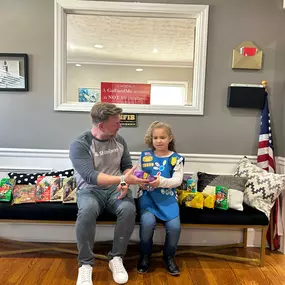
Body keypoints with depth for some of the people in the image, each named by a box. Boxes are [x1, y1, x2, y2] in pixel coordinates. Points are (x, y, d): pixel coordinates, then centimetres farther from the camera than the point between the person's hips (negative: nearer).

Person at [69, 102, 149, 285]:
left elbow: (127, 166, 11)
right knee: (87, 210, -36)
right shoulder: (79, 145, -14)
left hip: (115, 189, 4)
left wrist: (125, 183, -11)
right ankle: (86, 264, -16)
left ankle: (116, 258, -9)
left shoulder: (119, 140, 4)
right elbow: (90, 176, -25)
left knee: (129, 209, -28)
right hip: (90, 190, -3)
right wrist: (122, 179, -33)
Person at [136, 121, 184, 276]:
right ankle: (145, 255, 7)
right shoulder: (144, 156, 6)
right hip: (147, 195, 0)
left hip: (167, 197, 0)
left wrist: (161, 182, -22)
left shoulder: (176, 158, 3)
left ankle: (169, 256, 16)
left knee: (174, 226, -18)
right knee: (147, 222, -24)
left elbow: (178, 180, -6)